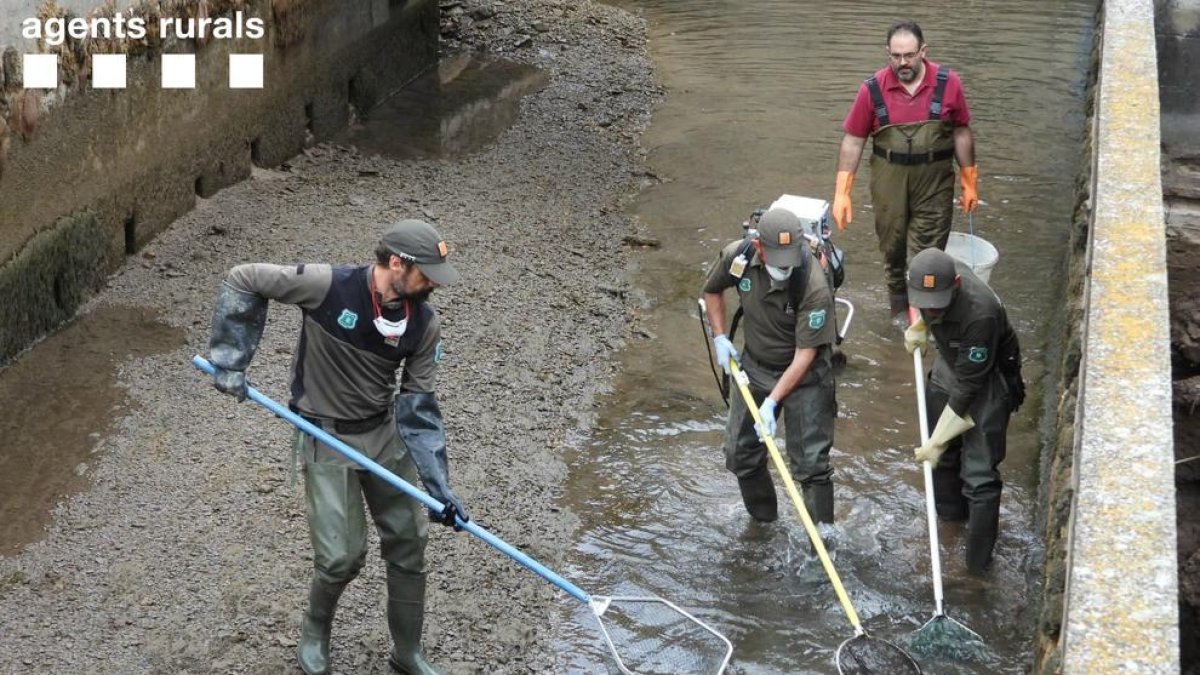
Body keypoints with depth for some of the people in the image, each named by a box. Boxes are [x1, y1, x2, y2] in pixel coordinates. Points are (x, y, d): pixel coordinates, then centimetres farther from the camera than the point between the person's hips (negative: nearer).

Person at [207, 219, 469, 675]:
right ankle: (315, 629, 29)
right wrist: (230, 361, -14)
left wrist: (440, 486, -9)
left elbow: (418, 407, -4)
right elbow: (243, 281, -14)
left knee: (408, 545, 8)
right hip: (327, 440, -4)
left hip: (386, 433, 4)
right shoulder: (328, 286, -24)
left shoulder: (424, 324, -9)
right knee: (342, 557, -4)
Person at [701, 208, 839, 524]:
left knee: (810, 463, -7)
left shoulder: (815, 287, -32)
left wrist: (772, 402, -28)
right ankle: (763, 523, 35)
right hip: (754, 367, 5)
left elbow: (805, 354, -26)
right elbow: (712, 290, 7)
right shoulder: (737, 256, -17)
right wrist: (719, 338, 0)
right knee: (740, 455, 12)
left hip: (804, 376, -5)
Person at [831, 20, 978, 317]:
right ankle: (899, 308, 37)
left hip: (934, 183, -1)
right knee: (893, 247, 16)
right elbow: (853, 141, -3)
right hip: (889, 181, 1)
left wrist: (969, 182, 7)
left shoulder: (948, 83, -7)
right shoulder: (873, 89, -8)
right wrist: (842, 193, -6)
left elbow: (961, 133, 4)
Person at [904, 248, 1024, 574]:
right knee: (943, 450, 21)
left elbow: (968, 387, -32)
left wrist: (937, 441, -26)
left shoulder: (980, 313, -41)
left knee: (979, 473, -8)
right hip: (950, 366, 7)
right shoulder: (934, 275, -21)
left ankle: (978, 560, 3)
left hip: (988, 380, -7)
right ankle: (952, 512, 46)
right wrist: (919, 327, 2)